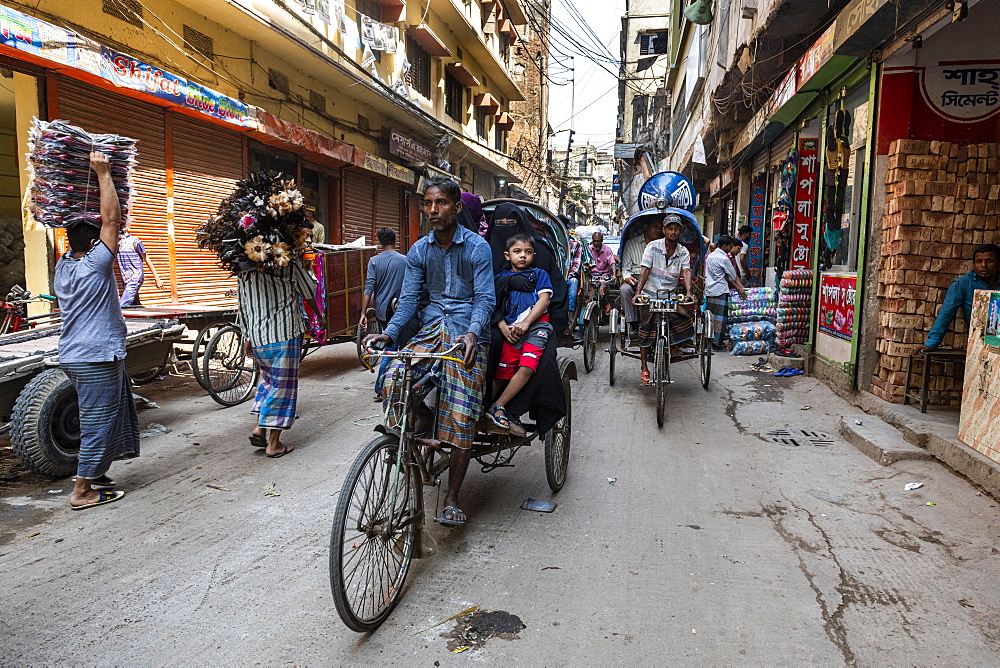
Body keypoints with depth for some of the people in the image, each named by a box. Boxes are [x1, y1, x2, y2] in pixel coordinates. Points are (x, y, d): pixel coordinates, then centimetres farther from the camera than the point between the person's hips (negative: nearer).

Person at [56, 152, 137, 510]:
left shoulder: (64, 266, 9)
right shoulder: (94, 266, -14)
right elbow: (111, 219, -17)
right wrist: (103, 174, -13)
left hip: (75, 356, 9)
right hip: (96, 358, -9)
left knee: (107, 415, 19)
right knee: (98, 421, -3)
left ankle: (94, 472, 28)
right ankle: (83, 490, 2)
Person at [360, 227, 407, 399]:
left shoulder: (374, 261, -3)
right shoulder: (405, 260, -3)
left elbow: (369, 288, -10)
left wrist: (363, 313, -10)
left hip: (381, 309, 2)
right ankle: (380, 389, 0)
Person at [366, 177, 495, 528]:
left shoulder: (477, 247, -4)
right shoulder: (419, 250, 8)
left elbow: (485, 298, -9)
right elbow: (409, 297, 6)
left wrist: (473, 333, -29)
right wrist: (388, 333, -12)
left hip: (467, 332, -4)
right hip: (431, 328, 4)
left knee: (462, 420, -10)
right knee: (395, 377, -25)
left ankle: (451, 500, 3)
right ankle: (423, 430, 4)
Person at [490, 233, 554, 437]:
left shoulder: (539, 274, 16)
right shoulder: (500, 278, 20)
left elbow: (544, 299, 2)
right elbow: (494, 306, 13)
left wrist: (526, 323, -11)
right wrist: (503, 327, -6)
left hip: (536, 326, -1)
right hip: (511, 330, 2)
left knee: (527, 368, -19)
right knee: (502, 372, -7)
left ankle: (497, 407, -12)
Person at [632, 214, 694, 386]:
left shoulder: (683, 252, 2)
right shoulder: (653, 247, -6)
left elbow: (686, 272, -10)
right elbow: (645, 270, -11)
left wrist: (689, 293, -28)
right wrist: (638, 293, -23)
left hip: (670, 296, 3)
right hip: (649, 296, -2)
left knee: (688, 319, -18)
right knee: (646, 333, -1)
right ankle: (644, 370, 12)